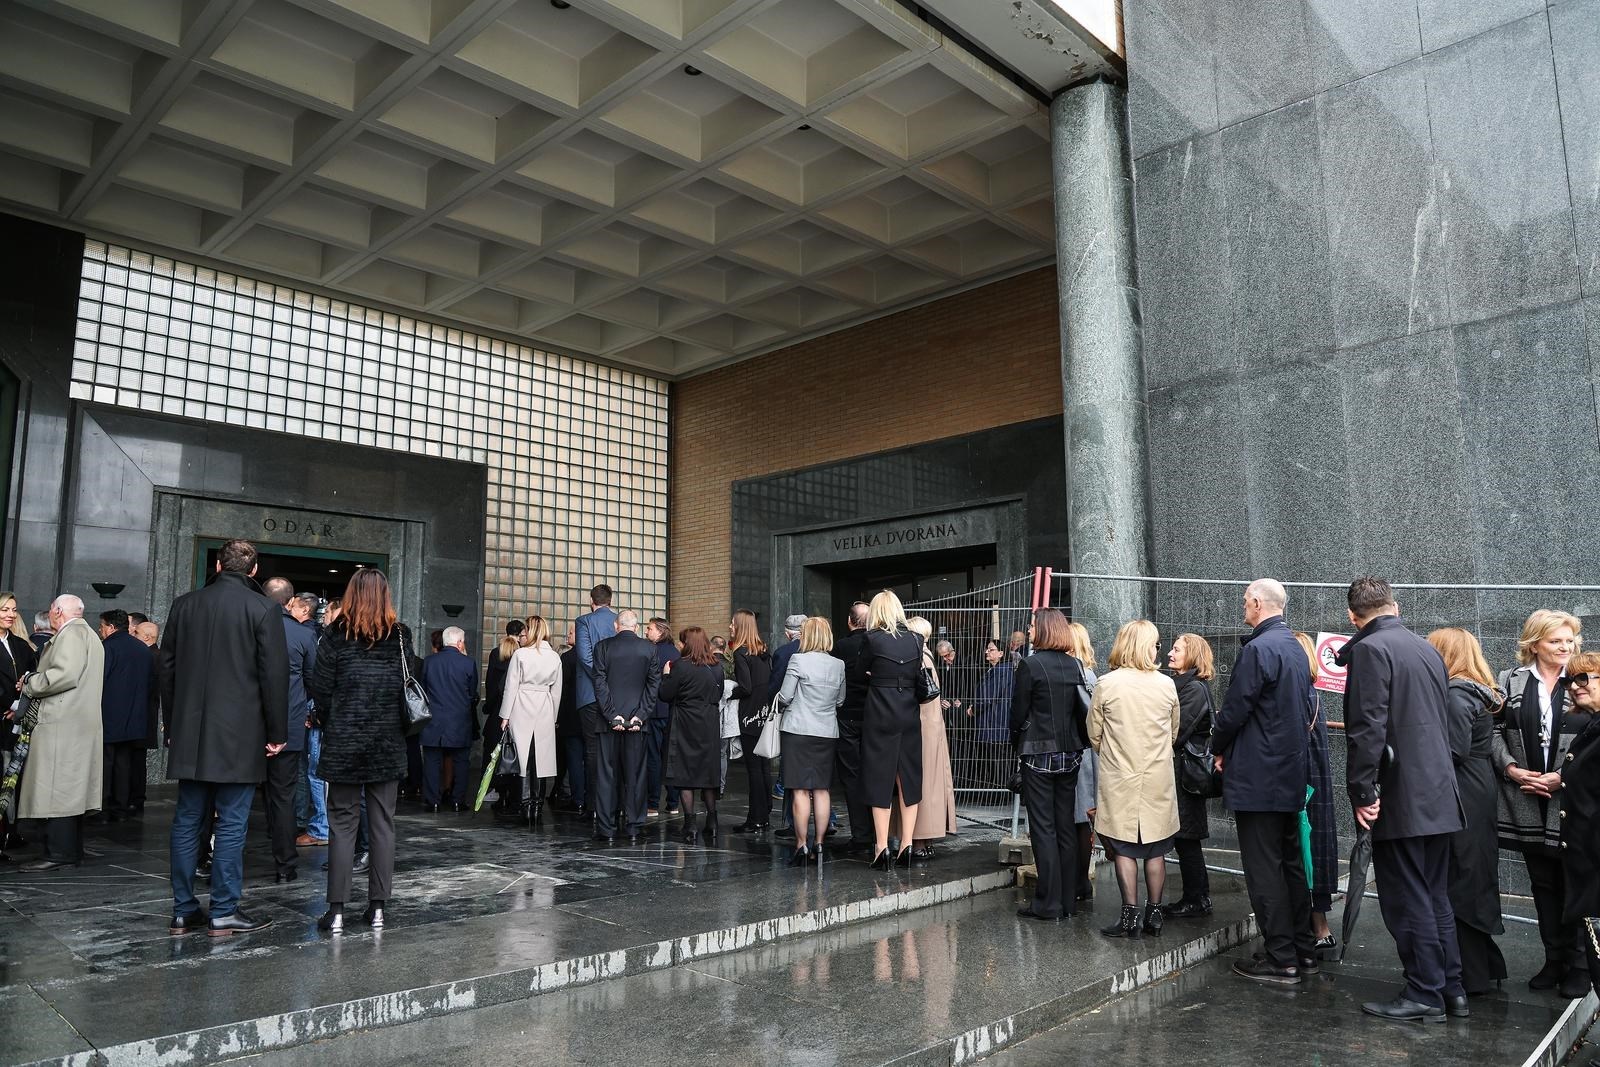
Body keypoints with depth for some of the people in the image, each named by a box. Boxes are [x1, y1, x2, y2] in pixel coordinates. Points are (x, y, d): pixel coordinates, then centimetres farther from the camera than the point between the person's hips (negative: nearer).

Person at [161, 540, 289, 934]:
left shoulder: (184, 605, 6)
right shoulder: (263, 609, -9)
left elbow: (167, 668, 12)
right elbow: (275, 675, -10)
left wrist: (175, 720, 21)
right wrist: (277, 733, -2)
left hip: (189, 734, 5)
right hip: (240, 737, -5)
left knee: (187, 821, 12)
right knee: (231, 824, 1)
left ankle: (183, 910, 18)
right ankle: (223, 913, 6)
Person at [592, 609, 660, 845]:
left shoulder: (603, 647, -1)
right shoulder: (648, 648, 1)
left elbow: (600, 683, -6)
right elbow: (654, 684, -2)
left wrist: (612, 715, -7)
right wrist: (640, 715, -3)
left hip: (609, 719, -1)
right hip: (636, 719, 1)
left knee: (607, 774, 5)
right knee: (635, 774, 7)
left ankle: (607, 828, 7)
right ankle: (634, 828, 9)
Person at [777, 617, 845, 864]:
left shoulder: (798, 660, -10)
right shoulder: (839, 665, 5)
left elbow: (784, 697, -8)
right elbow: (840, 701, 13)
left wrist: (784, 704, 13)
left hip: (799, 730, -5)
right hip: (827, 732, 5)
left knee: (800, 790, -1)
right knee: (821, 790, 9)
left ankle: (801, 845, 0)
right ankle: (819, 844, 12)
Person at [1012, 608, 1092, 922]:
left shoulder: (1029, 664, -13)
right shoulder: (1074, 665, 3)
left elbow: (1018, 711, -9)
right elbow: (1085, 709, 5)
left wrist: (1018, 741, 7)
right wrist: (1080, 742, 15)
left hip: (1039, 754, -5)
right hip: (1070, 754, 6)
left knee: (1043, 828, 0)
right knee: (1066, 825, 11)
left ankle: (1048, 904, 3)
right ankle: (1068, 900, 18)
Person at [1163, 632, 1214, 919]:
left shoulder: (1195, 688, -14)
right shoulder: (1177, 683, 14)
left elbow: (1176, 732, -19)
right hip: (1175, 769, 9)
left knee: (1187, 839, -1)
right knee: (1184, 840, 13)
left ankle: (1196, 901, 9)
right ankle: (1195, 898, 21)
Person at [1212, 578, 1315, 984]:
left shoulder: (1258, 649, -18)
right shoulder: (1296, 648, 11)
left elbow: (1234, 709, -18)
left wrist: (1219, 749, 0)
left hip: (1257, 777, -9)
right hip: (1292, 775, 9)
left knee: (1264, 870, -1)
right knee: (1291, 863, 16)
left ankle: (1280, 960, 4)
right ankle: (1303, 950, 24)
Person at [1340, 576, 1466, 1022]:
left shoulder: (1369, 650, -14)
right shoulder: (1429, 649, 13)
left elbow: (1367, 728, -21)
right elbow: (1442, 722, 19)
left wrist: (1363, 793, -16)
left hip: (1401, 799, -9)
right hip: (1439, 796, 9)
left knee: (1408, 900, 1)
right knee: (1435, 897, 17)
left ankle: (1425, 994, 8)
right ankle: (1451, 989, 24)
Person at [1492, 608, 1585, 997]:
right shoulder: (1510, 682, 4)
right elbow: (1495, 732, 4)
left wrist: (1562, 777, -11)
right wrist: (1513, 770, -9)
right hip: (1528, 800, 2)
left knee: (1573, 885, 3)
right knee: (1542, 884, 12)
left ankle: (1577, 965, 15)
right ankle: (1553, 960, 22)